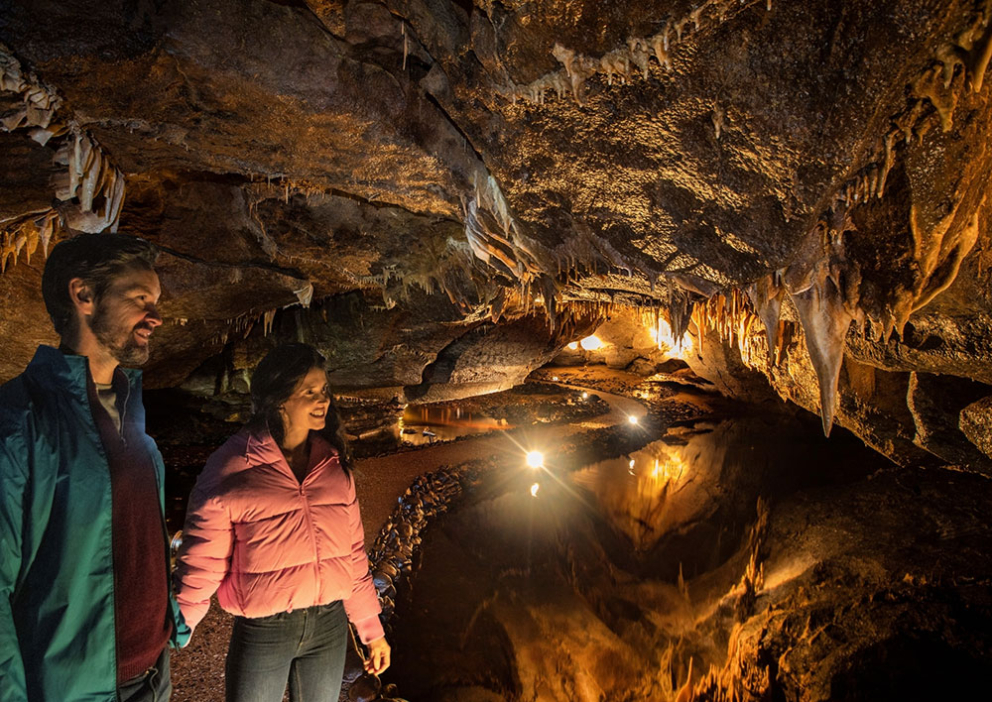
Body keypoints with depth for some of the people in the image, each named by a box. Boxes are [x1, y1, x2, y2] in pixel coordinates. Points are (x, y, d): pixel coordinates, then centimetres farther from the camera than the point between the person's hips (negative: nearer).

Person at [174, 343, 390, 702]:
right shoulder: (230, 468, -14)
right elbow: (201, 566, -10)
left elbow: (353, 552, 5)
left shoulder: (333, 463, -2)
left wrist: (372, 630, 8)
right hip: (262, 632, -3)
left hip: (330, 625, 4)